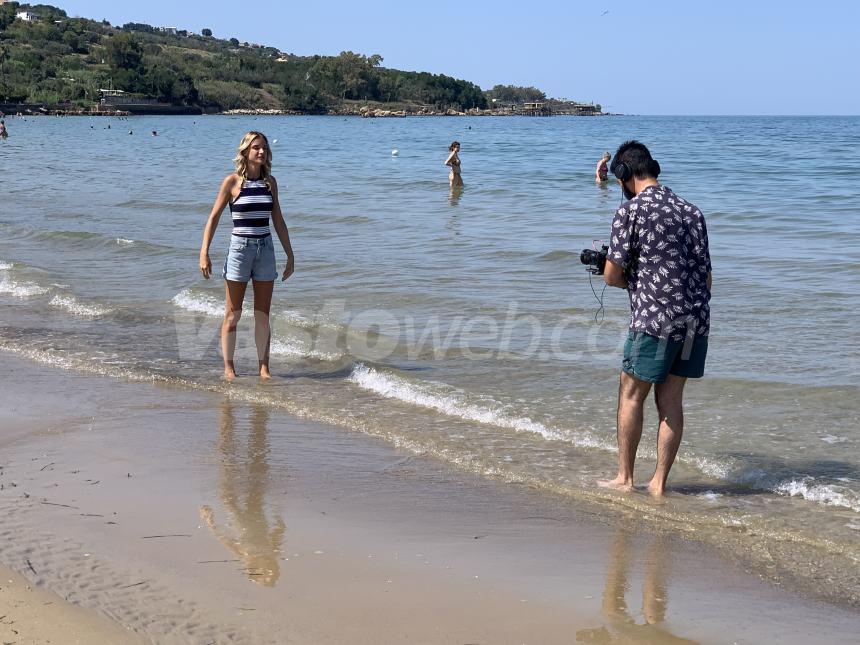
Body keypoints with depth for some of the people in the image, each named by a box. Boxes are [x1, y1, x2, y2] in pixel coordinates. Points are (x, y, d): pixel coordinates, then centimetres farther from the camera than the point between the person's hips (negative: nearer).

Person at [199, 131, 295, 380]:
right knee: (233, 313, 3)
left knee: (263, 314, 6)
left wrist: (290, 255, 13)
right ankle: (228, 366, 10)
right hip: (240, 247, -4)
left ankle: (264, 366, 12)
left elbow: (278, 221, 13)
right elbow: (213, 218, -4)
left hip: (265, 248, 4)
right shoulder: (232, 181, -5)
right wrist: (204, 253, -11)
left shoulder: (270, 182, 7)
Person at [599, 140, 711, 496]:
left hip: (655, 319, -6)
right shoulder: (692, 211, 12)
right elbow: (706, 276, 14)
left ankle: (624, 477, 16)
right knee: (670, 400, 11)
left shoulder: (630, 211, -7)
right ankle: (659, 482, 14)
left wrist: (629, 281, 14)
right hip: (696, 319, 6)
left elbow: (612, 275, -7)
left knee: (631, 395, 9)